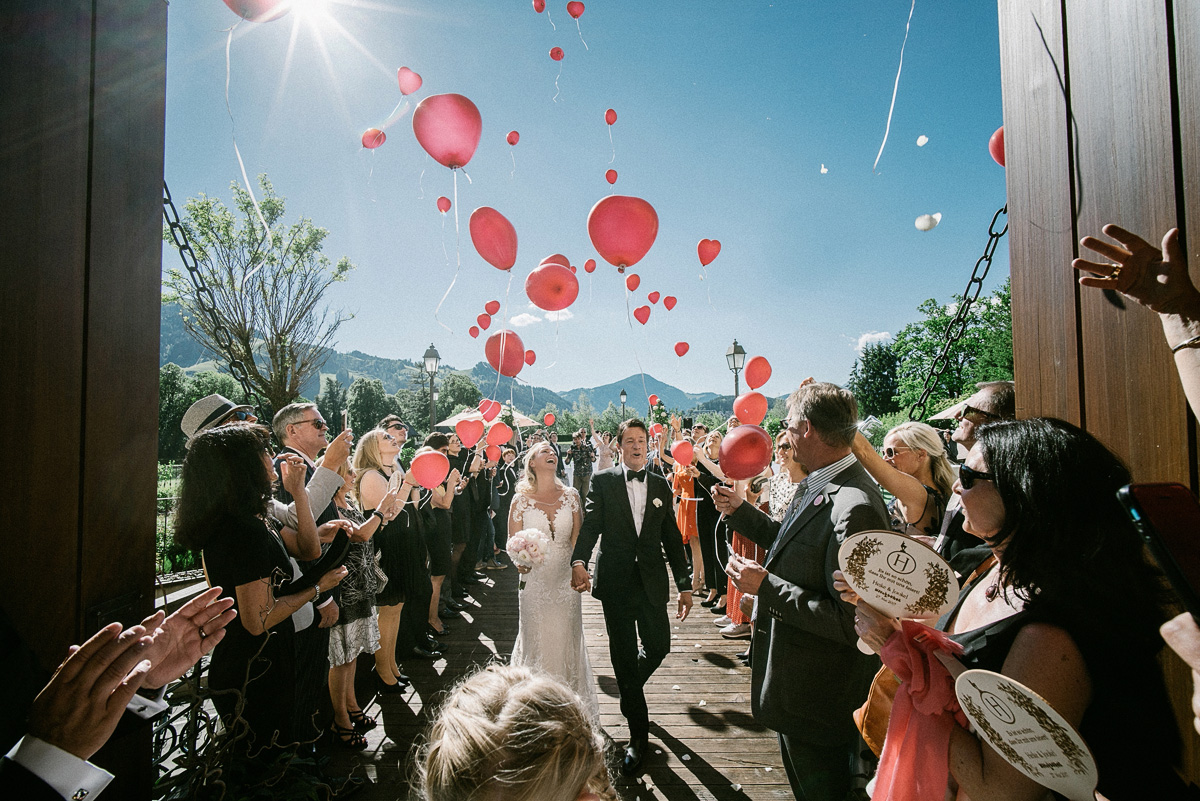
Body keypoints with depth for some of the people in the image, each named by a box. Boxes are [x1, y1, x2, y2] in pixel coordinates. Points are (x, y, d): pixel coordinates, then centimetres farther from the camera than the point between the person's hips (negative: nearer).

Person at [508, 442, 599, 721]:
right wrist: (520, 561, -21)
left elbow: (578, 539, 3)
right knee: (536, 639, 9)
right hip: (534, 580, -1)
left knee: (566, 640, 12)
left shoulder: (570, 496, -1)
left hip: (565, 580, 1)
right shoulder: (521, 500, -5)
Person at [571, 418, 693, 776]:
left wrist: (685, 585, 6)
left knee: (658, 647, 7)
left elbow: (672, 537, 8)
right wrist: (579, 561, -31)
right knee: (624, 654, 7)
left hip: (652, 582, 3)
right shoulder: (603, 482, -1)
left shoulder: (661, 485, 7)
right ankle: (638, 735, 25)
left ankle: (630, 689, 43)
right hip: (616, 582, -2)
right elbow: (590, 525, -12)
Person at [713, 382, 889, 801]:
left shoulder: (855, 507, -33)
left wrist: (766, 587, -28)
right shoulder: (816, 484, -1)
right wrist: (740, 510, 10)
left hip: (820, 695, -9)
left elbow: (851, 622, -31)